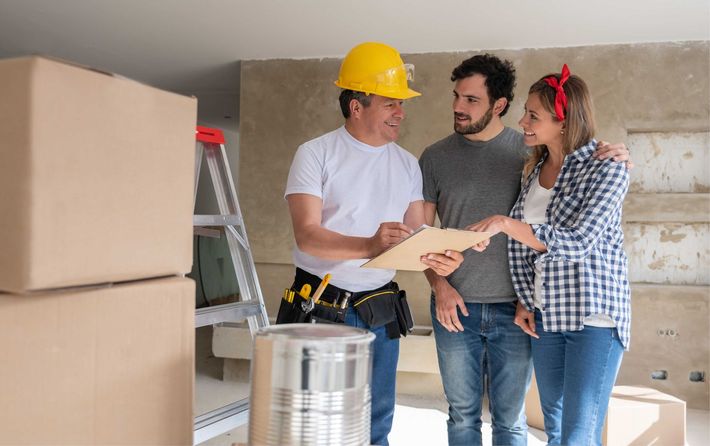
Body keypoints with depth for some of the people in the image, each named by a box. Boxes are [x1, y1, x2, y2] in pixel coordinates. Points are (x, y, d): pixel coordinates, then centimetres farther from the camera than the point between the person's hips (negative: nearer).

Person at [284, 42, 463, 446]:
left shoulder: (407, 163, 7)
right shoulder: (316, 154, -8)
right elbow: (307, 236, -18)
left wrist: (438, 259, -18)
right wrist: (370, 246, -34)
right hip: (321, 305, -4)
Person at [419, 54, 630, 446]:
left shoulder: (530, 152, 0)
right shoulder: (436, 157, 3)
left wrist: (614, 160, -16)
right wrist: (439, 286, -7)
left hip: (514, 310, -1)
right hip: (455, 307, 1)